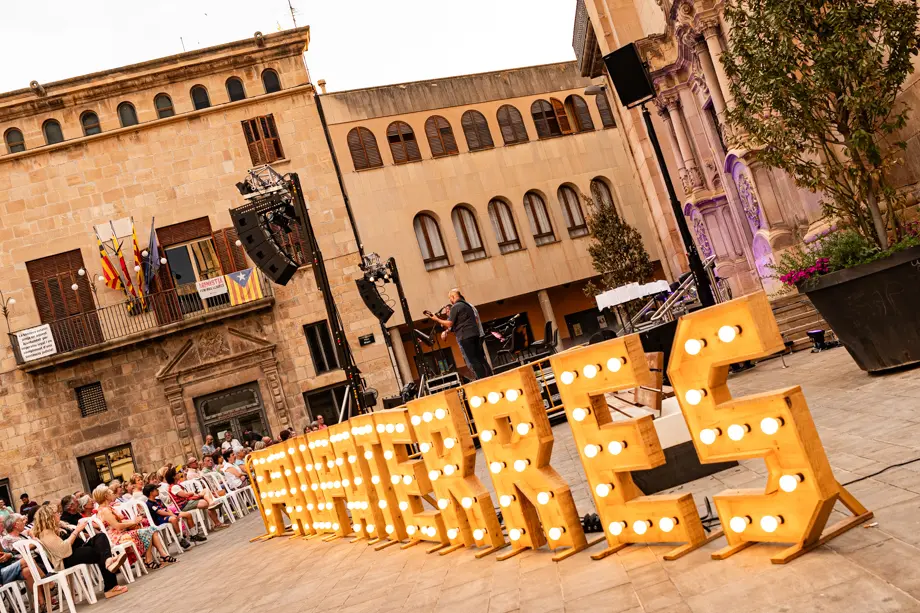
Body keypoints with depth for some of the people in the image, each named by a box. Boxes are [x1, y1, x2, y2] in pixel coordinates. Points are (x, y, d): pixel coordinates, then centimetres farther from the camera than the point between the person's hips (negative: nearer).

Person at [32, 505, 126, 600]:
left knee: (101, 536, -16)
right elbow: (63, 549, -24)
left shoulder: (51, 530, 20)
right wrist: (77, 531, -19)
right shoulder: (46, 534, -12)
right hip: (65, 561, -9)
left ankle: (108, 561, -42)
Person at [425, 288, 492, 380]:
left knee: (472, 361, -7)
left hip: (465, 337, -8)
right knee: (480, 358, 8)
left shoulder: (455, 307, -7)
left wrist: (436, 319, 1)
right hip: (475, 334, 8)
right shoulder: (468, 305, 20)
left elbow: (449, 324, -10)